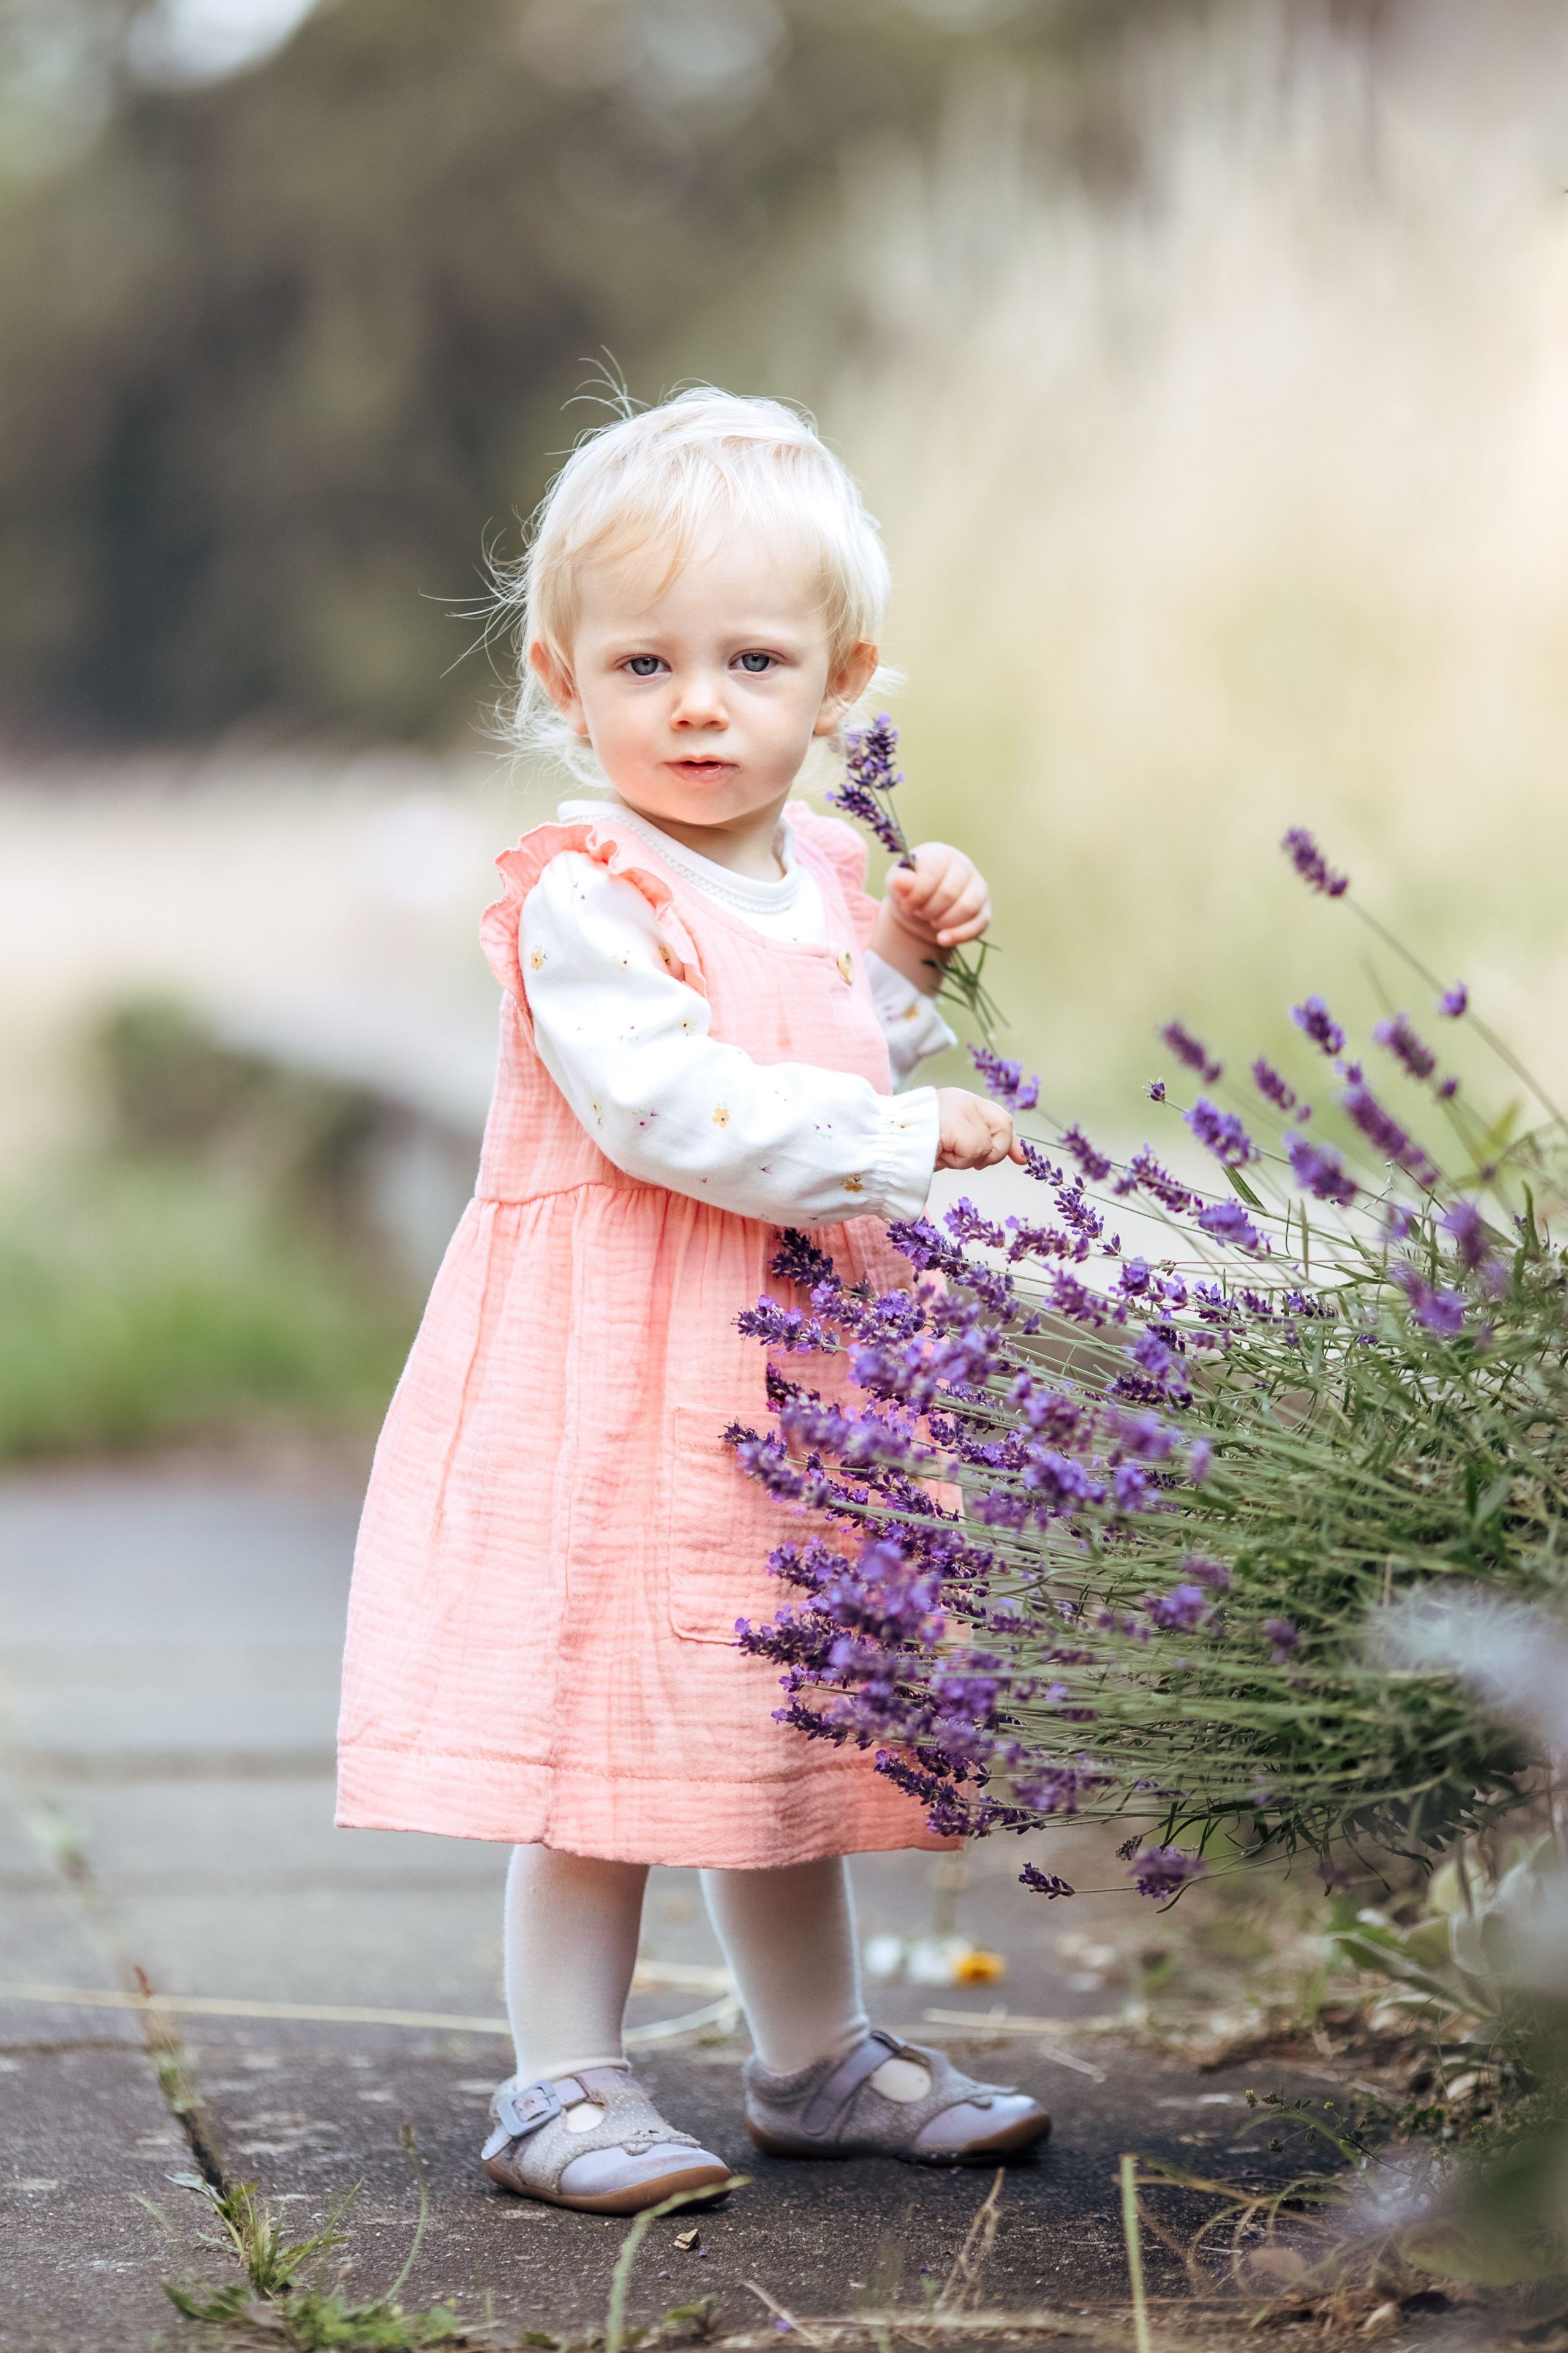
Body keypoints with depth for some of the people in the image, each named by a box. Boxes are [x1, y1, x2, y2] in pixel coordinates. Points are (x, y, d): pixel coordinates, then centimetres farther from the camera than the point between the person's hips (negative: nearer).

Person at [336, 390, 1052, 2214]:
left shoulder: (821, 876, 9)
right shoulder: (583, 901, -16)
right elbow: (677, 1111, -27)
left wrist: (905, 968, 7)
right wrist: (908, 1141, -23)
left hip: (797, 1369, 8)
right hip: (617, 1380, -8)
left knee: (789, 1720, 17)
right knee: (615, 1730, -3)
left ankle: (817, 2058, 30)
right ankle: (564, 2085, 8)